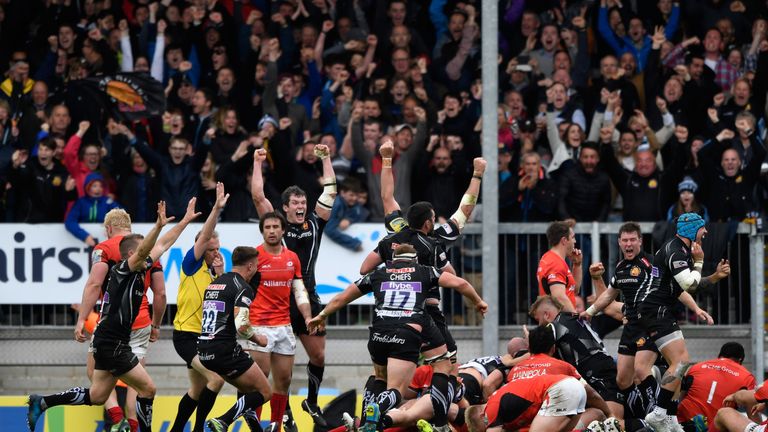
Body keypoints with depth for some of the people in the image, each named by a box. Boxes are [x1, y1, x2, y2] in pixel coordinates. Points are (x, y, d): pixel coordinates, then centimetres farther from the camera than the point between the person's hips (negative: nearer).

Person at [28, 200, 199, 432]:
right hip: (111, 343, -10)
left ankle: (41, 403, 13)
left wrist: (185, 220, 24)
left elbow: (162, 245, 21)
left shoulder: (139, 271, 12)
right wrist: (159, 225, -45)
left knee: (96, 397, 13)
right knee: (147, 388, -5)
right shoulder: (123, 270, -12)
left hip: (109, 343, 10)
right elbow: (143, 251, -33)